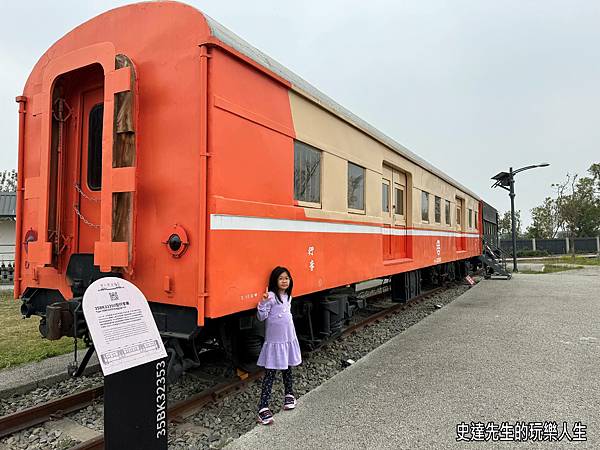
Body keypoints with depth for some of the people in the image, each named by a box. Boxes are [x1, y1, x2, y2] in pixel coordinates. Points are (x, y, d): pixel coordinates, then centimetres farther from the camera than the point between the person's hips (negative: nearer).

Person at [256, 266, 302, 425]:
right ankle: (263, 407, -1)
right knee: (270, 373, -5)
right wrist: (263, 303, -35)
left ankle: (289, 394, 38)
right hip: (274, 341, -7)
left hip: (289, 339, 7)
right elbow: (261, 317, -19)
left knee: (287, 368, 20)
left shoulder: (288, 296, 9)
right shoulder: (271, 296, -15)